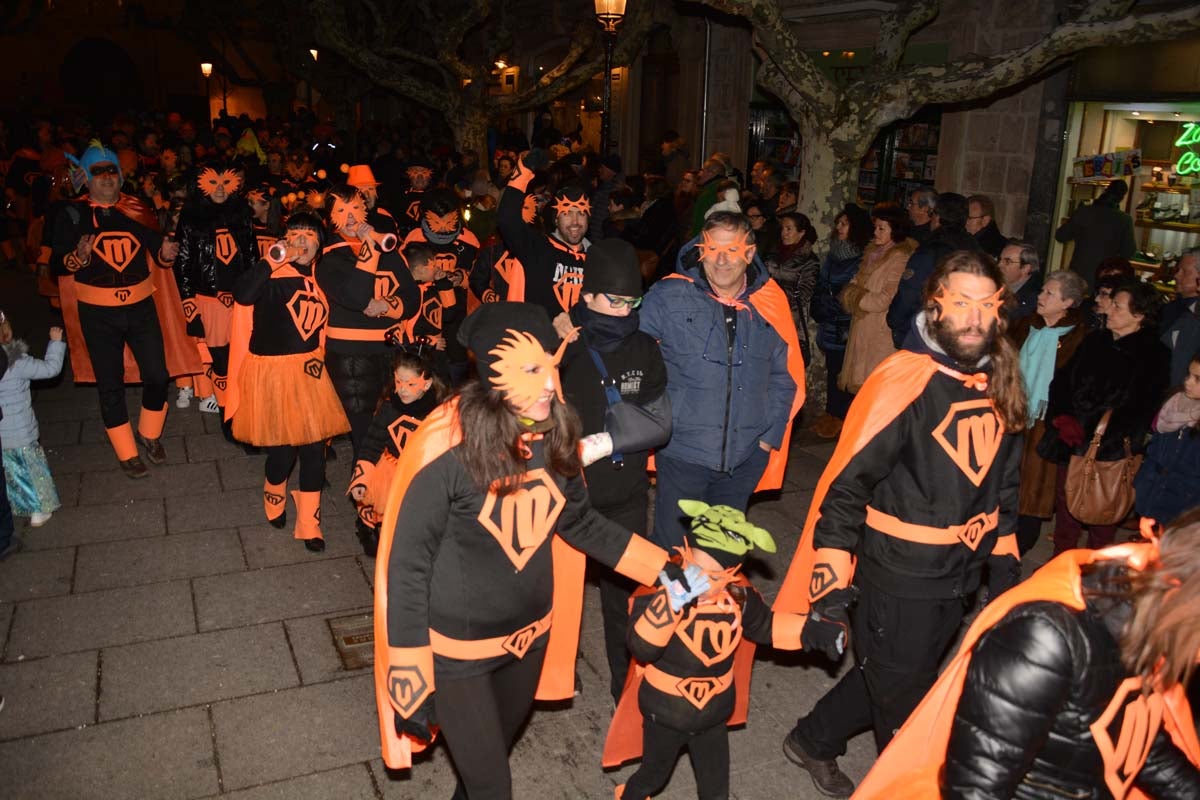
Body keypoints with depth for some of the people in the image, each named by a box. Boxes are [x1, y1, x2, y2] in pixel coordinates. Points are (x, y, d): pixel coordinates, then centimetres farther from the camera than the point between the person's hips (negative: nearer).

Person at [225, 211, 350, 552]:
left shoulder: (320, 276, 6)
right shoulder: (274, 276, -14)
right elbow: (242, 295, -35)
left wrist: (318, 357, 9)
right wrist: (272, 260, -39)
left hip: (309, 370, 5)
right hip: (273, 371, -5)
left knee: (314, 446, 4)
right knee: (282, 448, 1)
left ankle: (309, 523, 18)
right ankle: (274, 498, 36)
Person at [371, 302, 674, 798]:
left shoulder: (553, 436, -10)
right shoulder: (446, 451, -26)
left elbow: (579, 523, 4)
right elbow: (407, 570, -20)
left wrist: (668, 569, -3)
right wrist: (410, 689, -17)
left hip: (531, 634, 5)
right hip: (457, 648, -5)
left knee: (496, 752, 27)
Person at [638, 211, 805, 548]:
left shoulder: (770, 305, 1)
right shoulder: (667, 298, -8)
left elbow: (785, 377, 8)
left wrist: (770, 435, 4)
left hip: (746, 457, 3)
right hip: (682, 453, -3)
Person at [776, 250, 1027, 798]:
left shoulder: (999, 383, 1)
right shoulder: (903, 382, -21)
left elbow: (1002, 482, 14)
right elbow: (845, 485, -21)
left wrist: (1005, 561, 15)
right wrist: (830, 588, -22)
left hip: (960, 579, 7)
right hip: (898, 581, -7)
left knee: (891, 679, 24)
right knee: (904, 710, 11)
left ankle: (813, 741, 47)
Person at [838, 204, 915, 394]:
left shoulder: (899, 259, -13)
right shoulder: (873, 252, 12)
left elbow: (884, 300, -16)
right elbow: (855, 284, 16)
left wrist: (855, 297, -4)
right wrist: (850, 292, -6)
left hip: (881, 332, -8)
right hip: (861, 328, 8)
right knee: (859, 382, 10)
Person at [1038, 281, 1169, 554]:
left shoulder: (1154, 355, -7)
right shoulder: (1094, 340, 8)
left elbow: (1140, 408, -12)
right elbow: (1062, 380, 9)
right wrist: (1062, 418, -6)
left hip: (1110, 450, -4)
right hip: (1071, 442, 4)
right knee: (1065, 503, 13)